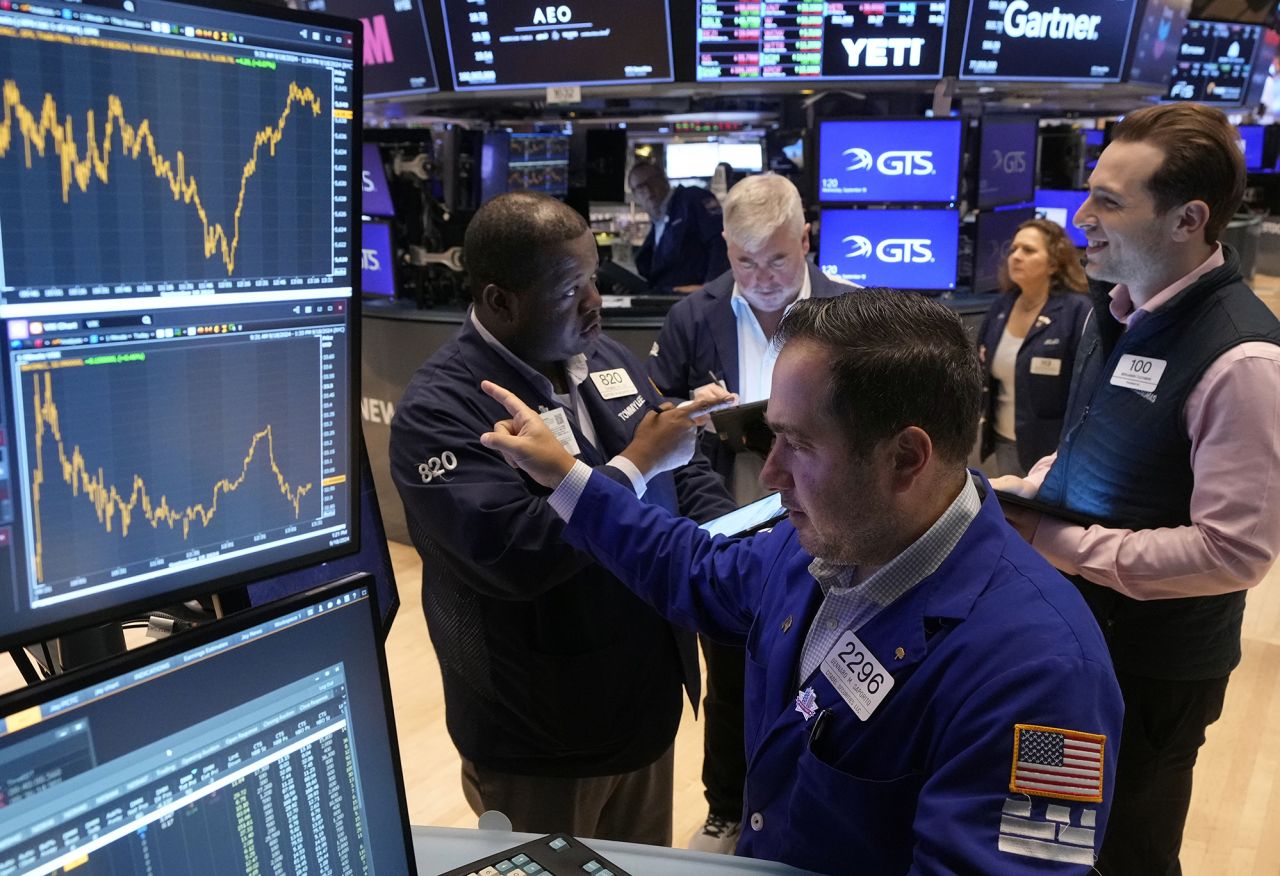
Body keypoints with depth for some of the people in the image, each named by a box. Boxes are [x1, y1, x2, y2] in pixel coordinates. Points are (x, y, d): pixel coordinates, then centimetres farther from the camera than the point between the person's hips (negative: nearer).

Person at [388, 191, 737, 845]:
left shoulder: (603, 357, 2)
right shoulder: (438, 410, -21)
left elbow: (684, 472, 9)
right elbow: (517, 555, -33)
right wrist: (633, 465, -24)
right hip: (539, 740, -6)